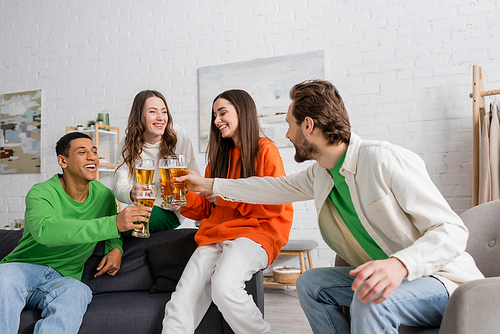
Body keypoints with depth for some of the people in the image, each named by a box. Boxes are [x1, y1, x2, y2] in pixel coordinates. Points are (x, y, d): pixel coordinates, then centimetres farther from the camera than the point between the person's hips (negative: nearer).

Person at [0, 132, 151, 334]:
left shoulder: (103, 195, 6)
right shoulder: (42, 193, -10)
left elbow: (110, 227, 27)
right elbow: (44, 230, -33)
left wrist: (116, 248, 0)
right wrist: (114, 224, -42)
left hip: (63, 278, 2)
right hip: (23, 268, -2)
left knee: (77, 292, -35)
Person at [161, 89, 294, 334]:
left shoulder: (265, 150, 4)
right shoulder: (220, 156, 21)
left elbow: (275, 206, -5)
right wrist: (183, 194, 2)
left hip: (255, 232, -5)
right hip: (215, 235, 5)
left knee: (224, 286, -32)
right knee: (183, 299, -17)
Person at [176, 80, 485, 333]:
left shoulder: (384, 159, -21)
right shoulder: (319, 176, 5)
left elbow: (451, 230, -22)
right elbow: (276, 187, 23)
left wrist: (399, 263, -41)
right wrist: (209, 185, 29)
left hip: (443, 278, -8)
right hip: (384, 278, 8)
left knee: (371, 300, -33)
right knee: (311, 284, 1)